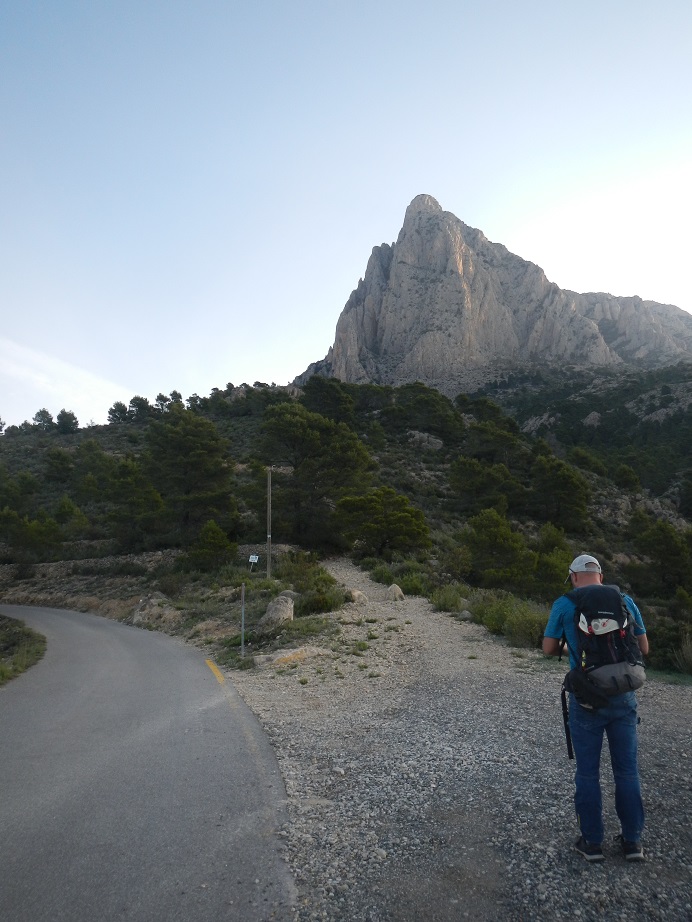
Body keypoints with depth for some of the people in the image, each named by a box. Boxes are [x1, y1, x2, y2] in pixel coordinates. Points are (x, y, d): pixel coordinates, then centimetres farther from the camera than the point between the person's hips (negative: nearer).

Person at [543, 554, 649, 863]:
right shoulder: (624, 601, 3)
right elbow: (644, 648, 8)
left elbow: (549, 649, -2)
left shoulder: (564, 604, -5)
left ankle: (592, 841, 19)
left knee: (587, 772, 10)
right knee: (627, 770, 15)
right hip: (623, 696, 3)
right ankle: (632, 840, 25)